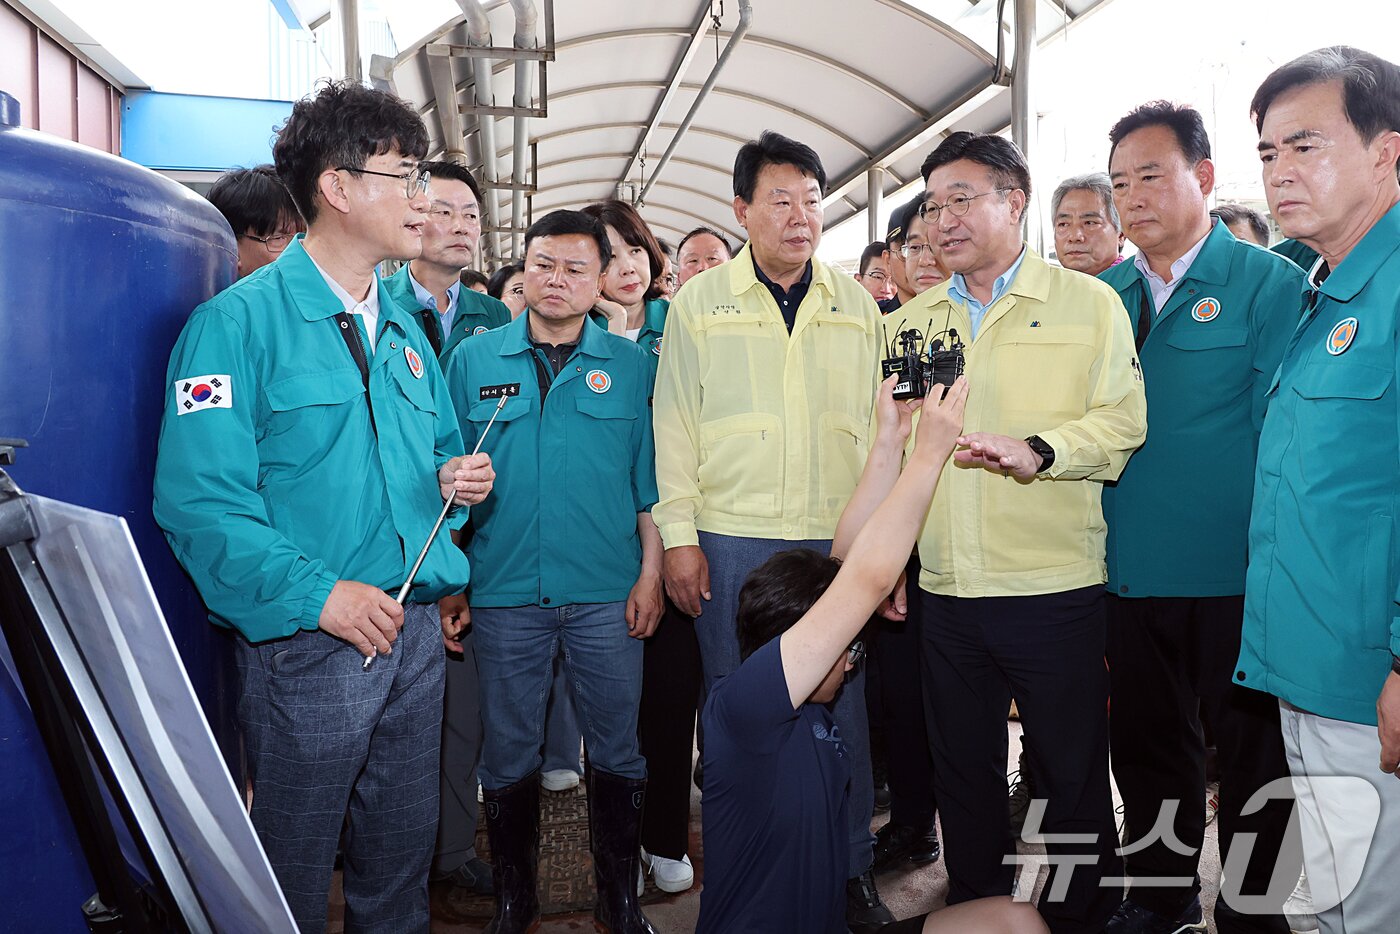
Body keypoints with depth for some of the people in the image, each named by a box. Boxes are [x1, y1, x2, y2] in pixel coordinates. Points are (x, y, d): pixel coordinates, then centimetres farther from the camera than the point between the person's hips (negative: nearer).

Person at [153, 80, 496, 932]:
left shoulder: (404, 329, 13)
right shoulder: (240, 321, -10)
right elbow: (200, 499, -18)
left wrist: (456, 480, -1)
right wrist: (317, 594, -24)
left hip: (416, 630, 7)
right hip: (308, 639, -6)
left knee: (403, 861, 19)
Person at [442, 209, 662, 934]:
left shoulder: (630, 363, 4)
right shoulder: (473, 359, 5)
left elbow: (649, 478, 4)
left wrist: (650, 573, -2)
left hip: (607, 592, 0)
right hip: (504, 591, 1)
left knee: (617, 753, 9)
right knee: (508, 757, 11)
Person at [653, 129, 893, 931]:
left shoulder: (857, 304, 9)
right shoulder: (699, 303, 3)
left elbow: (879, 423, 9)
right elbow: (675, 425, 2)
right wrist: (679, 535, -4)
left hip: (838, 540, 2)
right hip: (732, 541, -1)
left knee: (842, 703, 9)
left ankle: (853, 869, 27)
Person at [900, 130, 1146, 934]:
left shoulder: (1088, 302, 2)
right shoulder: (912, 322, 13)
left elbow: (1123, 422, -6)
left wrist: (1036, 450, -23)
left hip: (1055, 589, -3)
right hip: (946, 592, 4)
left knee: (1073, 777, 8)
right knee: (964, 774, 15)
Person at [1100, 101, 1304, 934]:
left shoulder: (1271, 284, -6)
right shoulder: (1106, 297, 8)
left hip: (1236, 575, -4)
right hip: (1134, 572, 5)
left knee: (1252, 750, 11)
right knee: (1147, 743, 18)